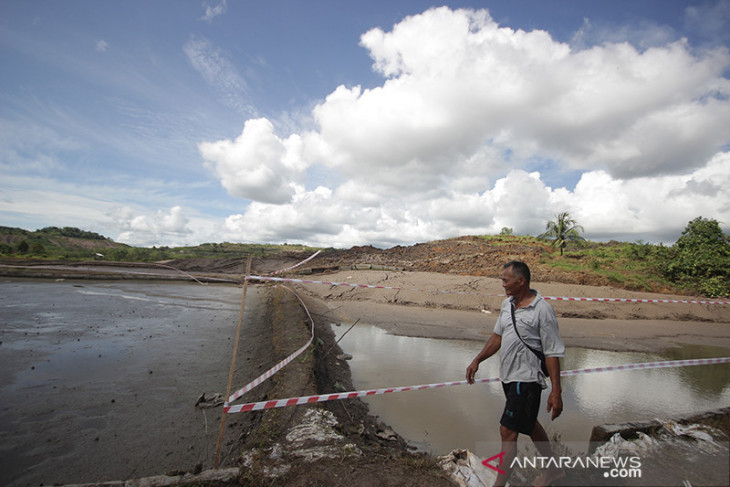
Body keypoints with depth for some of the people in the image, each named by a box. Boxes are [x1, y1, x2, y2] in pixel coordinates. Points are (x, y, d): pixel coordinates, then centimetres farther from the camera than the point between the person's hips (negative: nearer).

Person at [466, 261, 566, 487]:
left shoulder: (542, 310, -18)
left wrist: (556, 391, -17)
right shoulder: (507, 304, 5)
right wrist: (477, 361, 10)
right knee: (529, 424, 24)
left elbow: (553, 353, -16)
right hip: (508, 377, 8)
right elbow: (498, 336, 14)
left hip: (526, 379, -8)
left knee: (508, 431, -5)